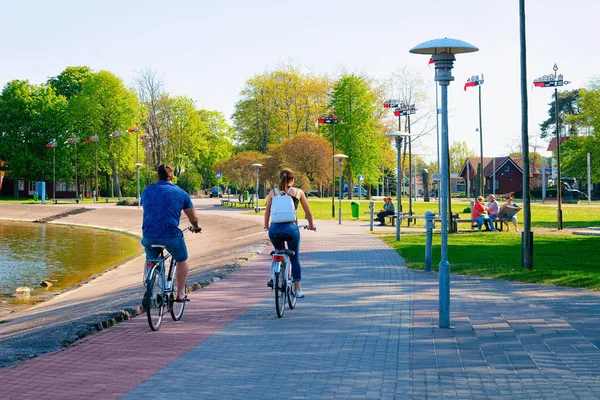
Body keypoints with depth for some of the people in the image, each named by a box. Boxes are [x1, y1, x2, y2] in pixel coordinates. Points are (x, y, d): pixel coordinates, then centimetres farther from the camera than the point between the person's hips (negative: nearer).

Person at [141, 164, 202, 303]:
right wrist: (195, 227, 41)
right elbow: (193, 217, 18)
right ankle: (180, 294, 21)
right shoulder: (180, 193, 7)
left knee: (151, 262, 29)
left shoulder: (147, 191, 14)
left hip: (149, 235, 3)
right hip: (171, 235, -3)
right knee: (182, 260, 23)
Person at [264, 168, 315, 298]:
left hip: (275, 228, 2)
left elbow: (267, 212, 11)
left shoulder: (273, 193, 9)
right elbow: (308, 211, 14)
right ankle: (298, 289, 14)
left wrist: (266, 226, 27)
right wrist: (311, 225, 30)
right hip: (291, 227, -2)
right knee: (295, 259, 12)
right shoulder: (298, 192, 6)